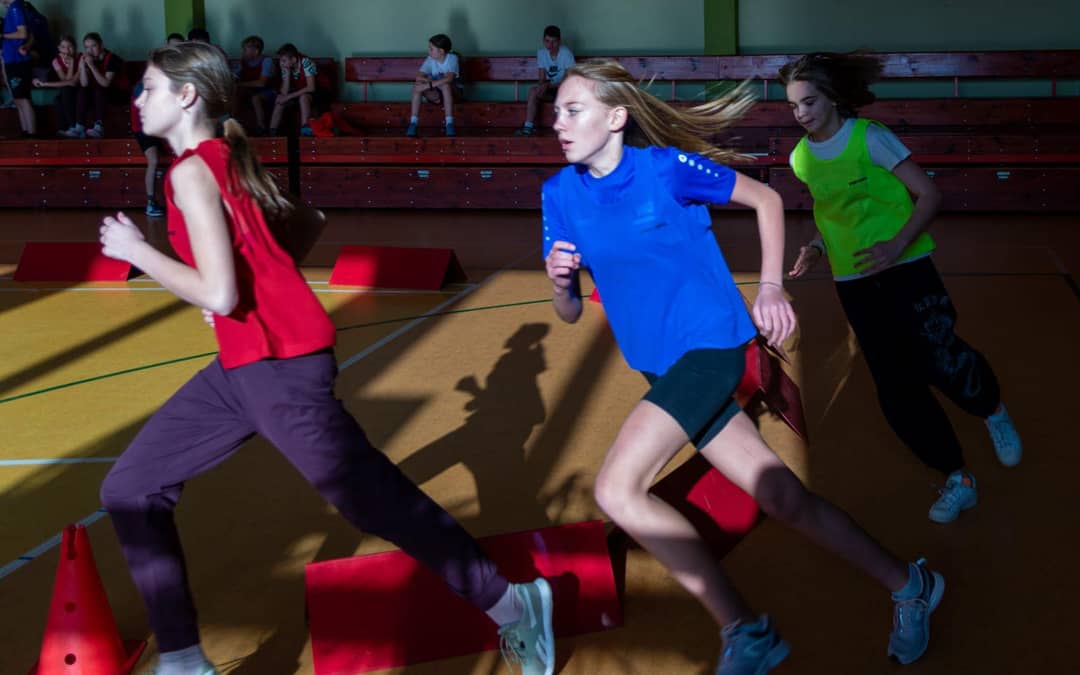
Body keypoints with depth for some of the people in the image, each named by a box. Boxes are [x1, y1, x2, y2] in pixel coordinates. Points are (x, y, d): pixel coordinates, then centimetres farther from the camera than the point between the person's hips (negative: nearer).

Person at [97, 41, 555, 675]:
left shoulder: (192, 172, -15)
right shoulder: (229, 157, 12)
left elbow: (219, 295, -23)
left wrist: (134, 249, -11)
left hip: (278, 367, -10)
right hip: (246, 365, 10)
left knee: (375, 501, -3)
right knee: (131, 489, 11)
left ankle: (511, 603, 11)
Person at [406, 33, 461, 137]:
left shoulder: (452, 58, -19)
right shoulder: (430, 59, -6)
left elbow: (449, 79, -36)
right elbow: (419, 77, -17)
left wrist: (428, 85, -42)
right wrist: (430, 81, -35)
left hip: (453, 92, -4)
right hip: (435, 93, 4)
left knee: (445, 85, -39)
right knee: (417, 85, -25)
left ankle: (450, 123, -37)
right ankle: (413, 123, -26)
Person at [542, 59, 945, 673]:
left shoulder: (667, 166, -12)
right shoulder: (560, 193, 3)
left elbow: (766, 199, 2)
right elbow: (571, 313, 6)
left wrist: (771, 288, -5)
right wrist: (560, 281, -15)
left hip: (710, 345, -6)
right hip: (664, 368, 6)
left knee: (617, 488, -20)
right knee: (784, 498, 8)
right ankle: (908, 585, 27)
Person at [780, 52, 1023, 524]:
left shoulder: (869, 138, -13)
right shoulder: (801, 158, 2)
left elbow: (929, 194, -13)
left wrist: (897, 245, -26)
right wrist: (818, 247, 1)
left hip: (905, 268, -4)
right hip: (853, 283, 4)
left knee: (939, 360, -17)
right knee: (896, 388, 1)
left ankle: (993, 411, 19)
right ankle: (957, 480, 16)